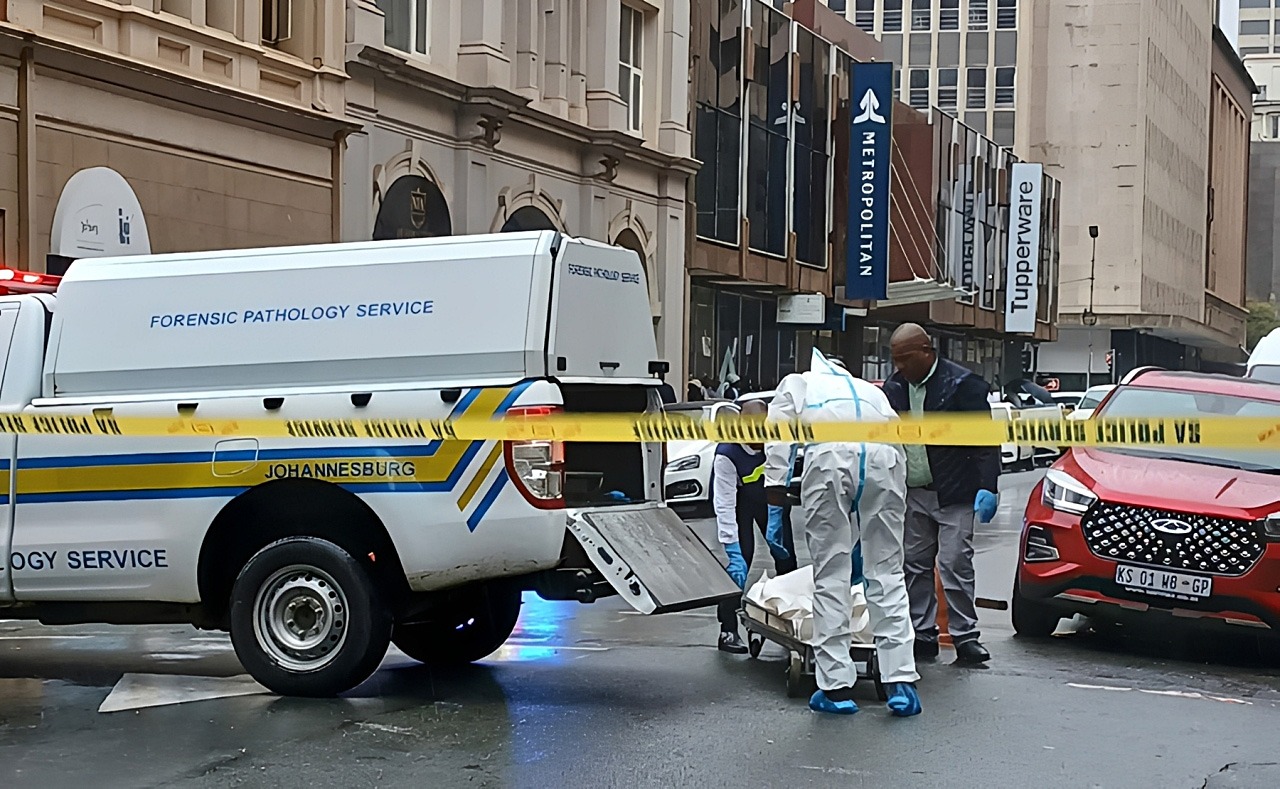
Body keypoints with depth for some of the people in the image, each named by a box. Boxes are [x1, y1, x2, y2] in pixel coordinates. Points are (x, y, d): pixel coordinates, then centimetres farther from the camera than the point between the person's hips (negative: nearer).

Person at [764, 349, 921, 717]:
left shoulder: (798, 383, 33)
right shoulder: (869, 389, 40)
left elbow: (779, 425, 12)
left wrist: (775, 479, 3)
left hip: (829, 455, -3)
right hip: (883, 456, 3)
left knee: (831, 573, 3)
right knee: (887, 572, 9)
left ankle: (837, 686, 5)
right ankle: (901, 682, 4)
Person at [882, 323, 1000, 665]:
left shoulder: (962, 383, -10)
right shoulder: (894, 387, 6)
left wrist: (987, 487, -20)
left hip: (954, 495, -6)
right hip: (912, 493, 6)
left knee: (955, 565, -7)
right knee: (915, 566, 8)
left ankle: (965, 636, -1)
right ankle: (922, 634, 15)